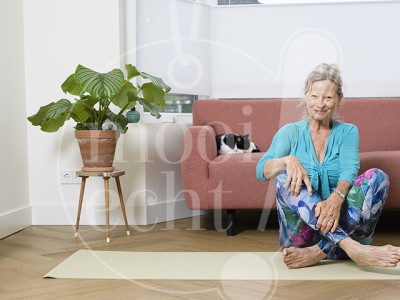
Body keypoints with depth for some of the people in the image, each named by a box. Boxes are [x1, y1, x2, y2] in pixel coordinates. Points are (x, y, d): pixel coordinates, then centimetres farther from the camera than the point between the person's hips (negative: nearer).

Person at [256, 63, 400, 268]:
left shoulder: (348, 132, 10)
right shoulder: (290, 132, 8)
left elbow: (349, 170, -11)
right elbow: (262, 170, -9)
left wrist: (336, 199, -34)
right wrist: (287, 160, -32)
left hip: (339, 226, 1)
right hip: (301, 234, 0)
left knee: (378, 177, -20)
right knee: (285, 177, -27)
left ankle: (318, 253, -31)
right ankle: (353, 248, -42)